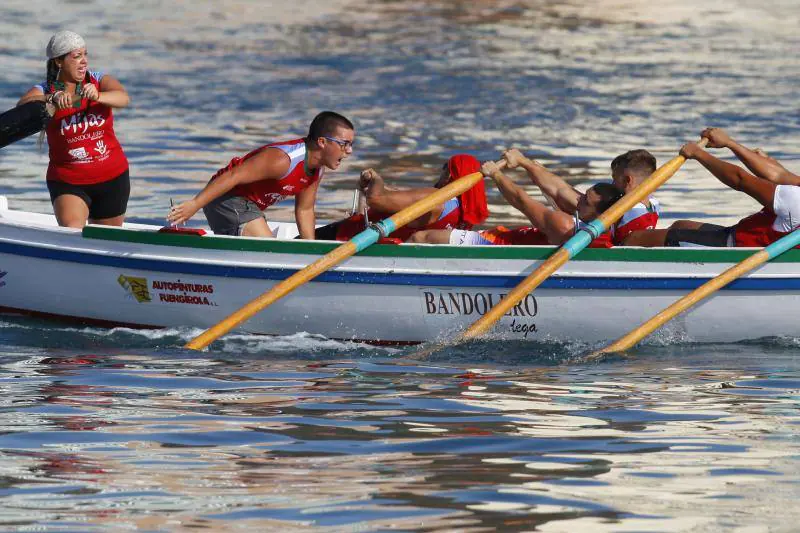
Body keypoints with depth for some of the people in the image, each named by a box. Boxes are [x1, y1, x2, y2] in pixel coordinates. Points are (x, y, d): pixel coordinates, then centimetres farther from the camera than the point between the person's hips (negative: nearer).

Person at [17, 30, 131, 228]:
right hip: (67, 181, -2)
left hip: (112, 178, 3)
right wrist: (53, 98, -47)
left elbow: (123, 98, -22)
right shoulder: (44, 91, -7)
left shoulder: (99, 80, -2)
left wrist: (97, 96, -43)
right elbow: (22, 106, -28)